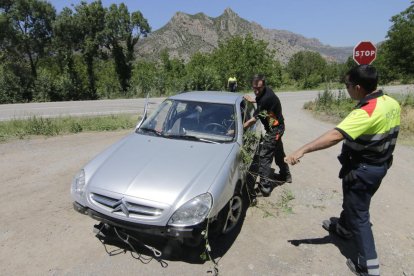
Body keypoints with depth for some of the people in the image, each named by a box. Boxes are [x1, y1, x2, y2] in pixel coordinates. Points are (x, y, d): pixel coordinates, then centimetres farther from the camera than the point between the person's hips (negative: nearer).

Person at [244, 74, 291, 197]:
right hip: (277, 127, 10)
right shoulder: (265, 91, -3)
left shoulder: (266, 98, -30)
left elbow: (253, 120, -29)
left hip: (274, 129, -10)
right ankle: (286, 175, 45)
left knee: (264, 157, -10)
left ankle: (265, 187, -6)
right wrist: (253, 100, 9)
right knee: (278, 152, 25)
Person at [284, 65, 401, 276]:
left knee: (358, 214, 6)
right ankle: (343, 228, 52)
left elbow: (335, 136, -42)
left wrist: (302, 150, -46)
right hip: (380, 165, 9)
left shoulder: (366, 112, -31)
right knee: (353, 202, 28)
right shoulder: (391, 103, -2)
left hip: (362, 169, -9)